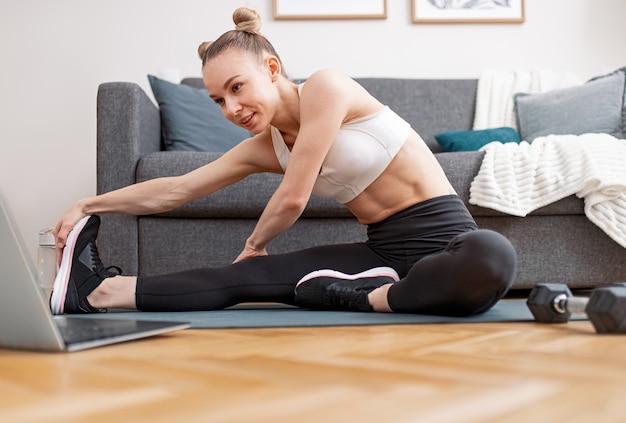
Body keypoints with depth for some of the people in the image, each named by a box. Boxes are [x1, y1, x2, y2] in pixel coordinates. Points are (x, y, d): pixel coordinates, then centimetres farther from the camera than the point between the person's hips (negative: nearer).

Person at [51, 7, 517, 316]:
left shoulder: (326, 87, -14)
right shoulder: (265, 146, 9)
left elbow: (293, 198, -12)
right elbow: (176, 189, 14)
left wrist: (255, 242, 8)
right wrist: (88, 205, 14)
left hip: (443, 241, -5)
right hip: (383, 251, 5)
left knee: (492, 255, -41)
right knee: (244, 277, -9)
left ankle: (365, 299, -23)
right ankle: (103, 290, -2)